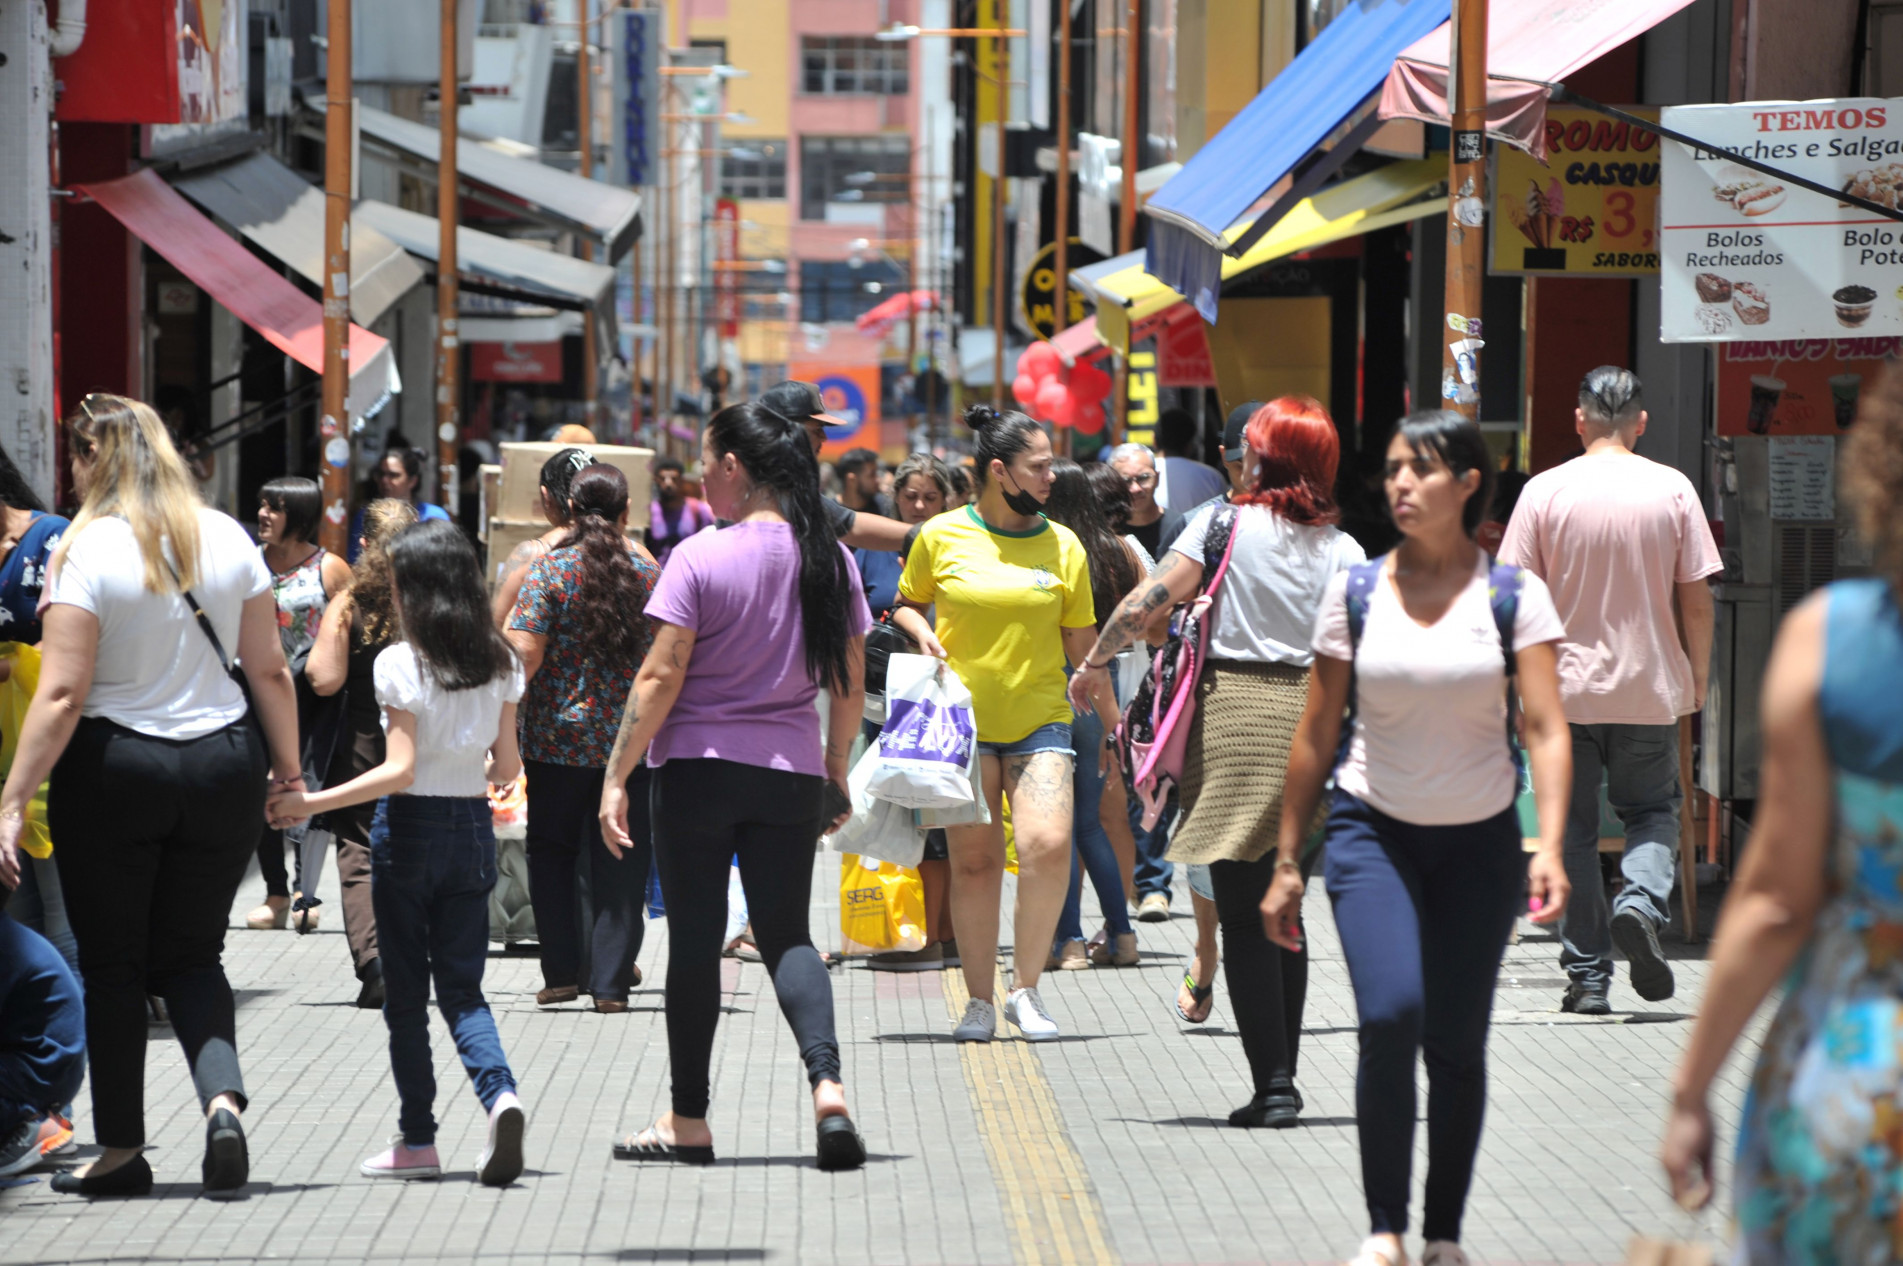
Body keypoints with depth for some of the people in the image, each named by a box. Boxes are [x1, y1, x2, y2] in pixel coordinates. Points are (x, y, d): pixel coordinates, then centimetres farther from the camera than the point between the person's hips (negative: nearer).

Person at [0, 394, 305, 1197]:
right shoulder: (226, 540, 2)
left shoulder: (86, 552, -12)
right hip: (222, 765, 4)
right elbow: (269, 670, 4)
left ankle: (121, 1150, 14)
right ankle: (222, 1096, -10)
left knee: (111, 964, 9)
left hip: (115, 768, -4)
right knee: (191, 955, 14)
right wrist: (288, 770, 14)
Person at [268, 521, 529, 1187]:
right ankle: (500, 1095, -18)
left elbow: (399, 769, -19)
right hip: (473, 828, 4)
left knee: (406, 993, 7)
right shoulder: (500, 663, 3)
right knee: (462, 987, 8)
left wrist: (312, 802, -17)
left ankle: (418, 1140, 10)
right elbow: (508, 765, 6)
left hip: (411, 829, -4)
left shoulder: (400, 663, -13)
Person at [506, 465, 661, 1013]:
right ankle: (611, 980, 5)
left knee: (552, 852, 12)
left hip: (559, 737, -2)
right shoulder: (647, 572, 0)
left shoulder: (550, 569, -8)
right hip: (632, 738, 2)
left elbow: (525, 652, -14)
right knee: (619, 860, 6)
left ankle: (562, 972, 9)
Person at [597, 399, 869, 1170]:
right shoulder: (829, 559, 2)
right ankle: (826, 1083, -15)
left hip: (698, 767, -3)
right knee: (786, 935, 9)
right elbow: (850, 684, 7)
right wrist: (836, 770, 20)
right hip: (790, 774, 4)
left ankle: (688, 1121, 13)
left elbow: (660, 679, -13)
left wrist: (617, 775, -7)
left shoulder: (701, 558, -11)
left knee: (695, 939, 6)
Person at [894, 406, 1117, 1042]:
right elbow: (906, 602, 16)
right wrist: (919, 631, -6)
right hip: (962, 720, -1)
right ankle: (979, 1001, 10)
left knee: (1048, 846, -16)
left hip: (1041, 720, 1)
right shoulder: (941, 537, 1)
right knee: (974, 860, -2)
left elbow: (1080, 645, 12)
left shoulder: (1063, 546, 5)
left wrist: (1112, 721, 13)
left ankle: (1026, 989, -1)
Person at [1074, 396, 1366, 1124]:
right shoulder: (1344, 552, 5)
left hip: (1234, 711, -4)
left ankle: (1272, 1084, -7)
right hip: (1312, 719, 4)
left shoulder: (1225, 523, -3)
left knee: (1243, 915, -1)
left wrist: (1094, 662, 9)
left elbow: (1145, 605, -7)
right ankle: (1283, 1078, 15)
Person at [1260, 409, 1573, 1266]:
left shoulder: (1512, 595, -3)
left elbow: (1545, 728, -9)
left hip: (1478, 841, 0)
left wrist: (1550, 848, -22)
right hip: (1373, 832, 0)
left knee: (1457, 1044, 3)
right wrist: (1286, 863, 7)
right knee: (1389, 1017, -19)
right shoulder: (1355, 592, 0)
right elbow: (1315, 736, 5)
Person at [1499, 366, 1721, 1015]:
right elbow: (1696, 600, -1)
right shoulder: (1673, 489, -3)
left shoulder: (1545, 491, -5)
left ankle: (1588, 973, 7)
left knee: (1573, 828, 8)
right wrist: (1699, 676, 12)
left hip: (1566, 688, 0)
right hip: (1651, 689, 1)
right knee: (1652, 809, 17)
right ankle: (1643, 901, -11)